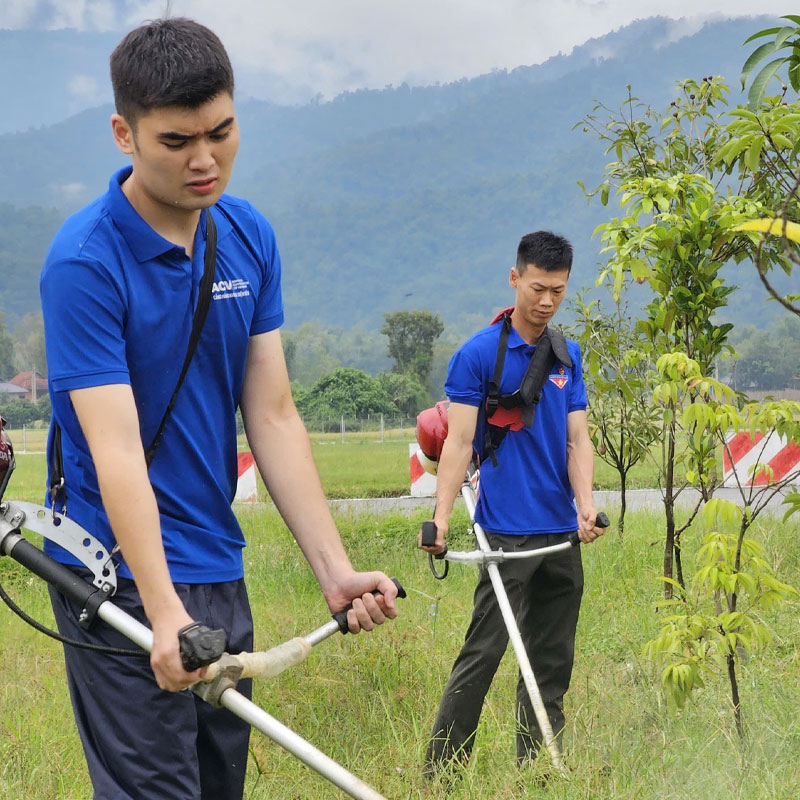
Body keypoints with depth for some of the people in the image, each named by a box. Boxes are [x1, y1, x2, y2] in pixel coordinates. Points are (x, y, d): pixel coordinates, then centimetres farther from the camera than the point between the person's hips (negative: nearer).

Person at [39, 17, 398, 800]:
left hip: (219, 571, 7)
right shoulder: (84, 261, -16)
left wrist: (334, 569, -5)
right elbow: (116, 448, -23)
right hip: (125, 588, -7)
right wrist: (164, 611, -32)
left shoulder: (251, 237, 4)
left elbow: (273, 418, 3)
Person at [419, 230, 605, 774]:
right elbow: (459, 443, -9)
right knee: (482, 656, -9)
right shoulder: (478, 355, -5)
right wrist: (440, 518, -19)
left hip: (564, 534, 6)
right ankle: (440, 775, -3)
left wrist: (585, 505, -7)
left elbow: (577, 439, 10)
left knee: (552, 663, 10)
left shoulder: (569, 356, 12)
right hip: (507, 533, -6)